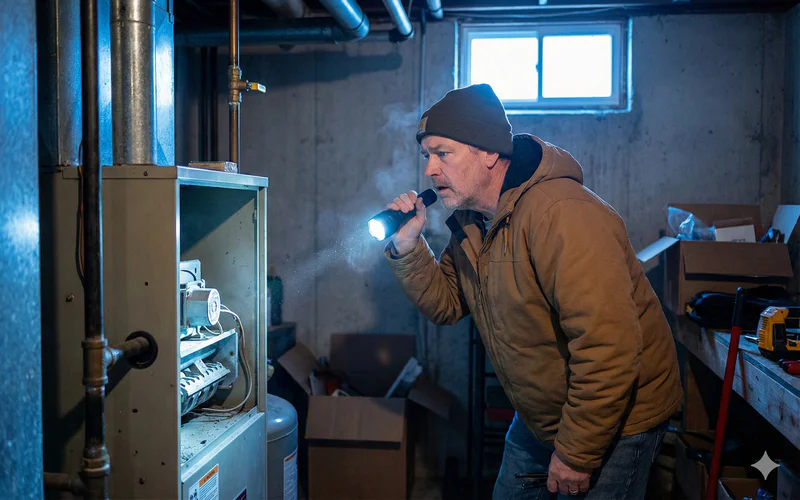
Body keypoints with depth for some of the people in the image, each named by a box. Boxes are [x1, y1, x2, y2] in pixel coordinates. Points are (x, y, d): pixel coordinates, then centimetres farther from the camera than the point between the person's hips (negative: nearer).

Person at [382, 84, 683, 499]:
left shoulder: (562, 215, -30)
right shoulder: (472, 222, 0)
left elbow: (607, 349, -33)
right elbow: (446, 304, 6)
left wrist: (576, 454, -24)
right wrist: (407, 246, -10)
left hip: (616, 418, -8)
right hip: (539, 416, 8)